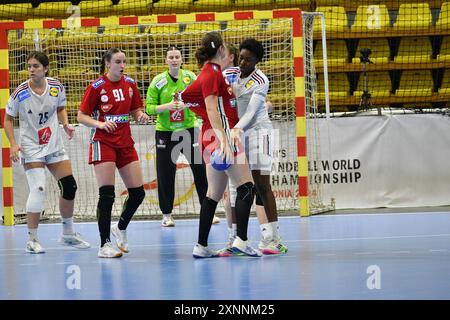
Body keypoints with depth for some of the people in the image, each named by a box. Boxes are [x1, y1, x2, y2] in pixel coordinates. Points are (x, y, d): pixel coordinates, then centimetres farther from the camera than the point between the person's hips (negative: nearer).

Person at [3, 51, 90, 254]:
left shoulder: (57, 87, -5)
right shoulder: (20, 93, -15)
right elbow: (8, 119, -5)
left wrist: (66, 124, -4)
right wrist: (13, 144, -16)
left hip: (54, 145, 5)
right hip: (31, 148, -5)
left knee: (69, 187, 5)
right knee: (38, 189, -17)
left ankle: (68, 234, 23)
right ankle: (32, 239, -6)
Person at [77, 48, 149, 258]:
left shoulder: (130, 84, 6)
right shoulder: (97, 87, -8)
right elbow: (81, 116, -6)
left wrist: (141, 115, -7)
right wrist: (99, 123, -23)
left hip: (125, 143, 5)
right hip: (103, 143, -5)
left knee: (138, 192, 3)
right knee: (107, 193, -11)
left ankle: (120, 228, 30)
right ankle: (104, 245, -6)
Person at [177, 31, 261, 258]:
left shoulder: (211, 72, 17)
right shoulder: (212, 73, -10)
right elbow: (212, 109, -19)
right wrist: (223, 139, -28)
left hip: (215, 138, 10)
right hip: (221, 135, -10)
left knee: (214, 194, 11)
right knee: (246, 187, -12)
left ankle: (201, 247, 10)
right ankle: (241, 240, -20)